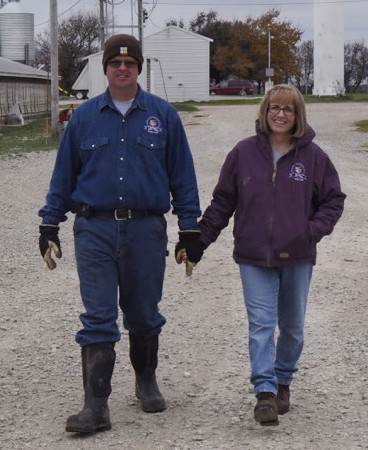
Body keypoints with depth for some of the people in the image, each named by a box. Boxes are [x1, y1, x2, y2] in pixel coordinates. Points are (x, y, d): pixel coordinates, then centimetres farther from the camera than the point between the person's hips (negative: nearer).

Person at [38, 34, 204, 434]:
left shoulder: (163, 116, 4)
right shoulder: (84, 117, 6)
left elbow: (182, 177, 6)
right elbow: (63, 175, 11)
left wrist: (190, 231, 3)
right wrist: (49, 226, 8)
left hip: (146, 230, 0)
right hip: (95, 231, 0)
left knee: (144, 316, 12)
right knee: (98, 320, -5)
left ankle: (146, 381, 35)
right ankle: (96, 406, -4)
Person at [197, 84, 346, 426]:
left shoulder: (312, 156, -1)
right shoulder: (244, 153, 0)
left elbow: (333, 199, 7)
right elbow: (222, 201, 6)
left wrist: (314, 230, -9)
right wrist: (200, 238, 2)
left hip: (297, 257, 1)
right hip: (254, 257, -1)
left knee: (292, 326, 14)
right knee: (261, 324, -10)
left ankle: (283, 382, 32)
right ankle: (265, 392, -11)